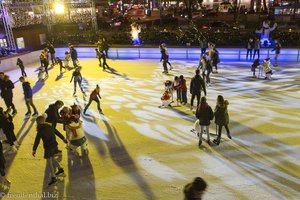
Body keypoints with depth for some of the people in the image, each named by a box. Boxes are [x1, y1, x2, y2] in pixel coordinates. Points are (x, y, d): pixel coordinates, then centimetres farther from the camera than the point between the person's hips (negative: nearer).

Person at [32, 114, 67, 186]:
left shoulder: (40, 130, -16)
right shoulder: (50, 126, 4)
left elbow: (37, 140, -17)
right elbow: (57, 133, 14)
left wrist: (34, 150, -14)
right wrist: (63, 138, 26)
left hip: (48, 148, -7)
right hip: (54, 145, 7)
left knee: (49, 162, 2)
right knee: (52, 159, 27)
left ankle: (53, 178, 6)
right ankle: (60, 169, 37)